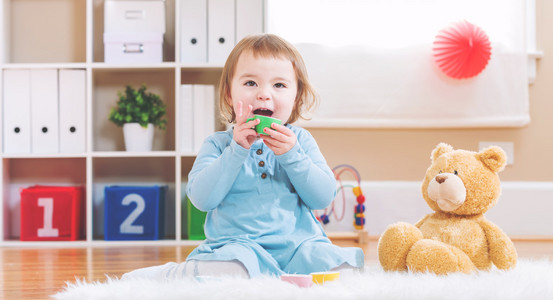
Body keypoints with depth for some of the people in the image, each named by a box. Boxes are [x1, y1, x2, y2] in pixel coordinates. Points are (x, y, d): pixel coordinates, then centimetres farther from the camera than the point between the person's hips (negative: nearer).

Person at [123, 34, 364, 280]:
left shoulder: (300, 140, 12)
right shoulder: (218, 144, 7)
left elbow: (324, 197, 2)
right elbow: (202, 199, -9)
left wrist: (291, 155, -12)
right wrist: (237, 149, -15)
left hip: (297, 244, 4)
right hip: (238, 244, -4)